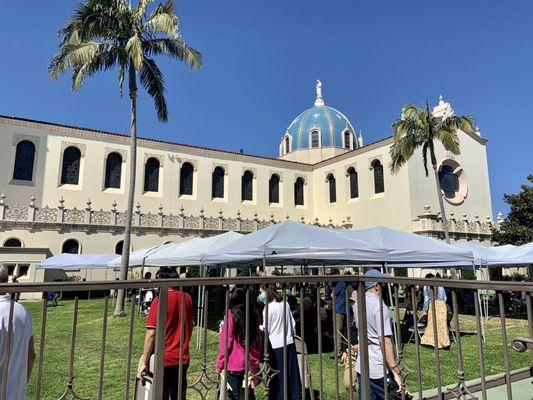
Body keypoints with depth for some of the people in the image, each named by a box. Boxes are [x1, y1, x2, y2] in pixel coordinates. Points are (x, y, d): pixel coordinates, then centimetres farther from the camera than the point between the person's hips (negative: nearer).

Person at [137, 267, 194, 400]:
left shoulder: (159, 300, -15)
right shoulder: (187, 298, 1)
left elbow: (151, 334, -15)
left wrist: (144, 362, -9)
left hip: (163, 359, -4)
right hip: (183, 358, 4)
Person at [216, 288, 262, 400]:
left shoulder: (232, 314, -10)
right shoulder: (254, 313, 3)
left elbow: (225, 342, -10)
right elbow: (257, 340, 10)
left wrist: (220, 364, -3)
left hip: (234, 365, -4)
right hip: (251, 364, 5)